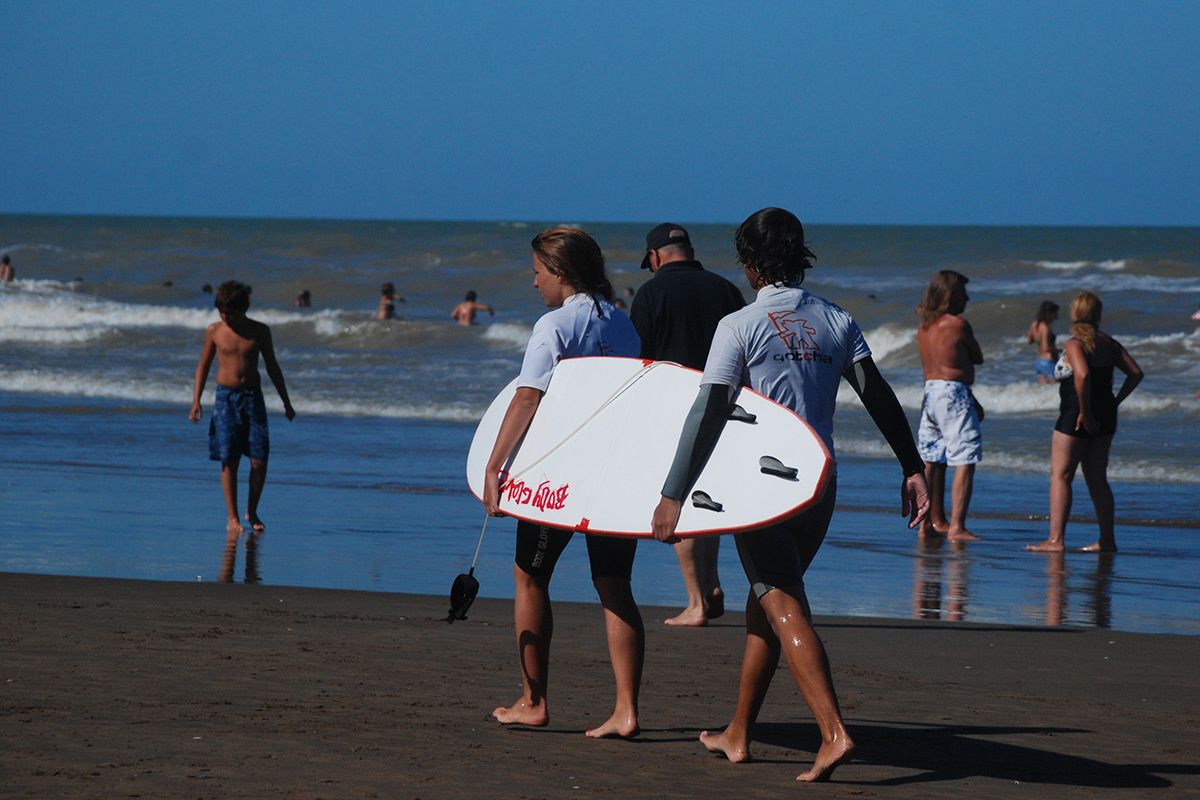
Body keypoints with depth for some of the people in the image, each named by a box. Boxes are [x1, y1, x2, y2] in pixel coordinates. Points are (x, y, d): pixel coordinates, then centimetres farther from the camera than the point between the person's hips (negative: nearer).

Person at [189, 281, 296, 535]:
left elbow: (272, 367, 11)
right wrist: (196, 401, 0)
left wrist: (286, 403, 14)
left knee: (260, 461, -5)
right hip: (226, 397, -1)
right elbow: (203, 365, 8)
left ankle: (252, 512, 13)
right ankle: (232, 518, 1)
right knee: (229, 461, -5)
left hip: (253, 398, 1)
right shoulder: (215, 331, 0)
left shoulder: (260, 331, 1)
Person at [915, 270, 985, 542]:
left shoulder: (924, 326, 11)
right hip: (954, 394, -8)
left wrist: (971, 402, 18)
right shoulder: (958, 324, -12)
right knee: (965, 462, -8)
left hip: (930, 391, 8)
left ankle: (934, 522, 21)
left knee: (933, 461, 14)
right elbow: (978, 358, 1)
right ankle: (957, 527, -14)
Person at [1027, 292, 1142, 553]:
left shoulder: (1075, 344, -13)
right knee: (1097, 480, 15)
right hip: (1105, 418, 7)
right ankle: (1107, 540, 17)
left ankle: (1056, 539, -10)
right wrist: (1115, 402, 9)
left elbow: (1082, 375, -29)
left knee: (1060, 476, -3)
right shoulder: (1110, 344, 7)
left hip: (1075, 417, -7)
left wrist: (1084, 411, -21)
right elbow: (1135, 373, 6)